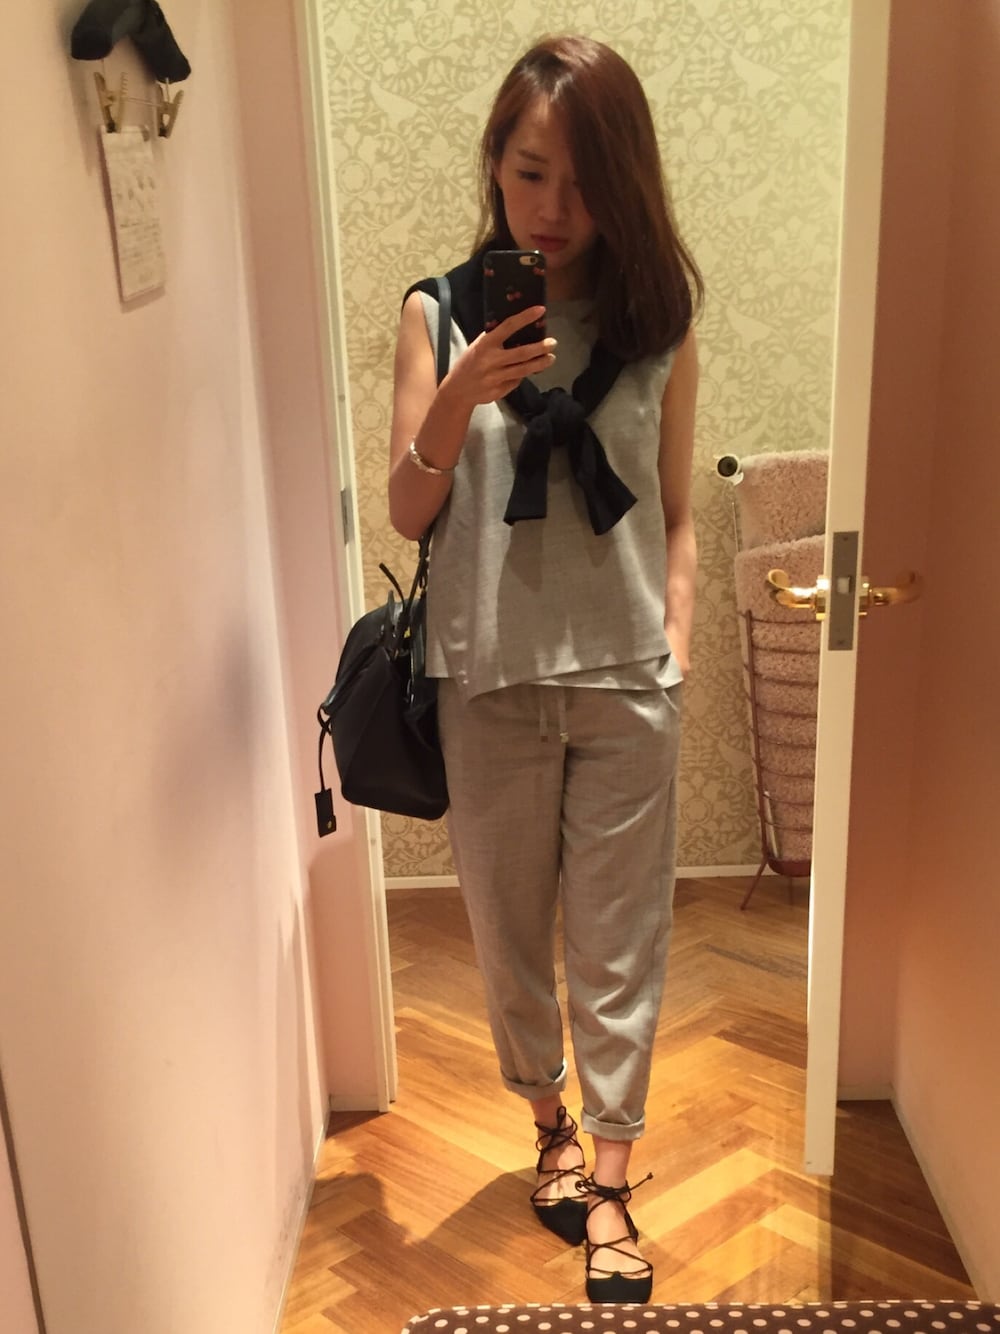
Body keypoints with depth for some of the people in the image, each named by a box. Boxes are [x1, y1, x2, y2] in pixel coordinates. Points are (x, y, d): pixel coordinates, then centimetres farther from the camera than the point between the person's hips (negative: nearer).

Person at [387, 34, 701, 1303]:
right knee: (509, 927, 14)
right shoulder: (439, 313, -2)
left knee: (618, 940, 8)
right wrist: (455, 403, -19)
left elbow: (674, 518, 6)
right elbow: (406, 514, -3)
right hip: (489, 675, 1)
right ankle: (551, 1122, 39)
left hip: (624, 677, 0)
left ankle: (609, 1180, 25)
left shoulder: (658, 320, 0)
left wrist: (675, 642, -4)